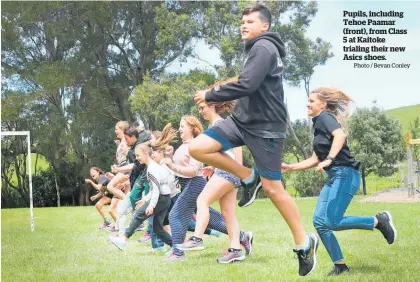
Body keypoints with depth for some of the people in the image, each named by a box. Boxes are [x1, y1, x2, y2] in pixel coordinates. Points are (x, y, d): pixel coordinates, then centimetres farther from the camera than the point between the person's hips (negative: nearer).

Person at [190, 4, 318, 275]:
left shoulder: (264, 47, -15)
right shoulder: (258, 48, 17)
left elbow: (246, 85, -25)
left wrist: (210, 95, -14)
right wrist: (224, 96, 12)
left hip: (266, 127, -9)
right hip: (242, 120, 9)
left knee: (273, 188, -5)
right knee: (198, 148, -7)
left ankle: (304, 243, 10)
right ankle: (249, 178, 9)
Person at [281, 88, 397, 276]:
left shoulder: (325, 117, -6)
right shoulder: (318, 125, 21)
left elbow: (340, 135, -27)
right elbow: (315, 160, 26)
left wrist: (329, 159, -34)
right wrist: (290, 167, 22)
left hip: (345, 174, -9)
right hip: (334, 177, 9)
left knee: (332, 222, -14)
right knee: (319, 221, 2)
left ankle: (379, 221, 0)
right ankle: (340, 266, 7)